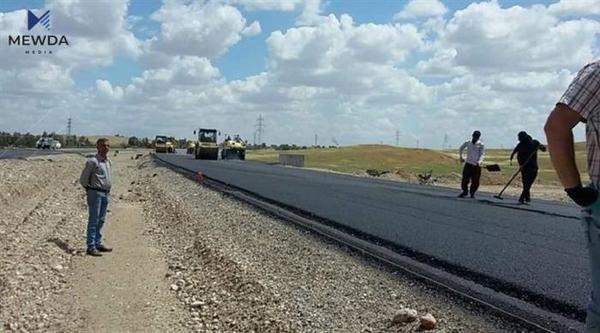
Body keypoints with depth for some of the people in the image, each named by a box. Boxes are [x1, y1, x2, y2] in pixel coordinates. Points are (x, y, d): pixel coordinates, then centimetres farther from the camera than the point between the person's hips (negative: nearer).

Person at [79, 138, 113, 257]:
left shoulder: (108, 161, 11)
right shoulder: (92, 162, -12)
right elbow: (83, 179, -8)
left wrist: (108, 190, 15)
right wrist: (90, 190, 1)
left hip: (106, 193, 8)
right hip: (95, 193, -8)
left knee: (101, 220, 13)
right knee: (93, 220, -5)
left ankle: (98, 243, 22)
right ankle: (91, 247, -1)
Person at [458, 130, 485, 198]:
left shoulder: (481, 145, -1)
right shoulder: (468, 143, 6)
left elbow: (481, 154, -7)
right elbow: (461, 149, 24)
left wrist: (479, 161, -24)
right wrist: (461, 157, 22)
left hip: (476, 165, -1)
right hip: (468, 164, 1)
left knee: (475, 181, 0)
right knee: (465, 179, -5)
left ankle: (472, 193, 19)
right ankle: (465, 191, 14)